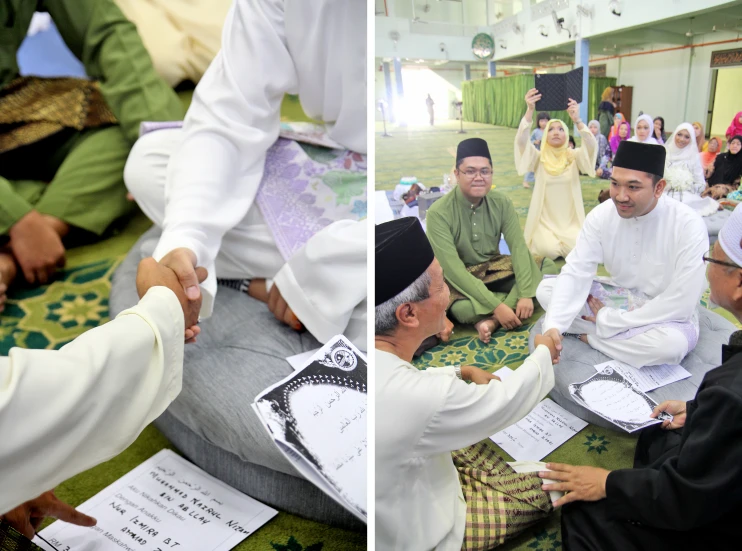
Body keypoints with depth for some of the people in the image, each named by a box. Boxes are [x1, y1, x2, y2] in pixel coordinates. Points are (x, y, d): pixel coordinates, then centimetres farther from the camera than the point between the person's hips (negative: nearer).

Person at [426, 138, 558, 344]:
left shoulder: (501, 202, -6)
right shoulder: (438, 213, -21)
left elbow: (518, 247, -11)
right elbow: (452, 269, -26)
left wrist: (526, 295, -25)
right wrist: (497, 306, -31)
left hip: (495, 268, 6)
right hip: (459, 280, -6)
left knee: (548, 267, -15)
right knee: (463, 309, -40)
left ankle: (492, 319, -25)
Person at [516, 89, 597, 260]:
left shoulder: (574, 156, 3)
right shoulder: (539, 158, 0)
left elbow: (591, 146, -18)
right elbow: (521, 141, -18)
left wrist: (577, 120, -33)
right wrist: (530, 110, -32)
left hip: (571, 222, 2)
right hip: (545, 221, -1)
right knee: (549, 250, -26)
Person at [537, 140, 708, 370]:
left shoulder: (689, 226, -24)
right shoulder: (601, 215, -13)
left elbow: (681, 303, -26)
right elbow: (576, 272, -18)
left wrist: (608, 321, -24)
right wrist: (554, 326, -34)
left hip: (666, 316, -3)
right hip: (617, 300, 3)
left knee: (672, 342, -38)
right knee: (545, 289, -12)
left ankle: (590, 336, -15)